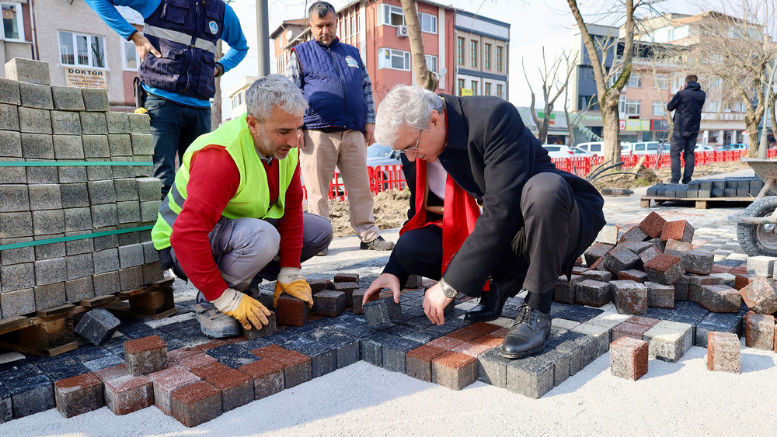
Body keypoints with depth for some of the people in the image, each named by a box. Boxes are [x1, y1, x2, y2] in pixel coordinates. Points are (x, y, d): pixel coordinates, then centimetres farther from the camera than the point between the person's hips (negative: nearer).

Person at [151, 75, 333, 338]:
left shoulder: (286, 147, -10)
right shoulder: (220, 157, -34)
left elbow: (291, 209, -5)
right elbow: (186, 235, -37)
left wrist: (290, 274, -8)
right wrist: (225, 298, -32)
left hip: (241, 231, 8)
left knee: (320, 230, -3)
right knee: (262, 235, -38)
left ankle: (243, 280, 6)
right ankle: (210, 304, -12)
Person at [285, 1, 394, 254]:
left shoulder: (352, 53, 22)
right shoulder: (300, 54, 12)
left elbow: (366, 88, 21)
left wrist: (370, 121, 10)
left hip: (354, 132, 3)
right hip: (317, 133, -3)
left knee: (361, 187, 2)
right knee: (317, 189, -2)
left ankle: (368, 235, 8)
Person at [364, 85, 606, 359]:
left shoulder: (494, 116, -26)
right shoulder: (422, 150, -4)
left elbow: (501, 212, -31)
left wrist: (450, 285, -29)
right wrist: (394, 270, -2)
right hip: (501, 235, 6)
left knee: (543, 188, -40)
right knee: (410, 246, -11)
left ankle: (536, 311, -20)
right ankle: (502, 281, 4)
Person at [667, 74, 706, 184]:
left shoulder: (682, 94, -12)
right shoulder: (702, 95, 6)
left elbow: (669, 107, -2)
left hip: (680, 129, -5)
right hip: (694, 129, 5)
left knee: (675, 153, -1)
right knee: (689, 153, 10)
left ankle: (675, 179, -8)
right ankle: (687, 179, 10)